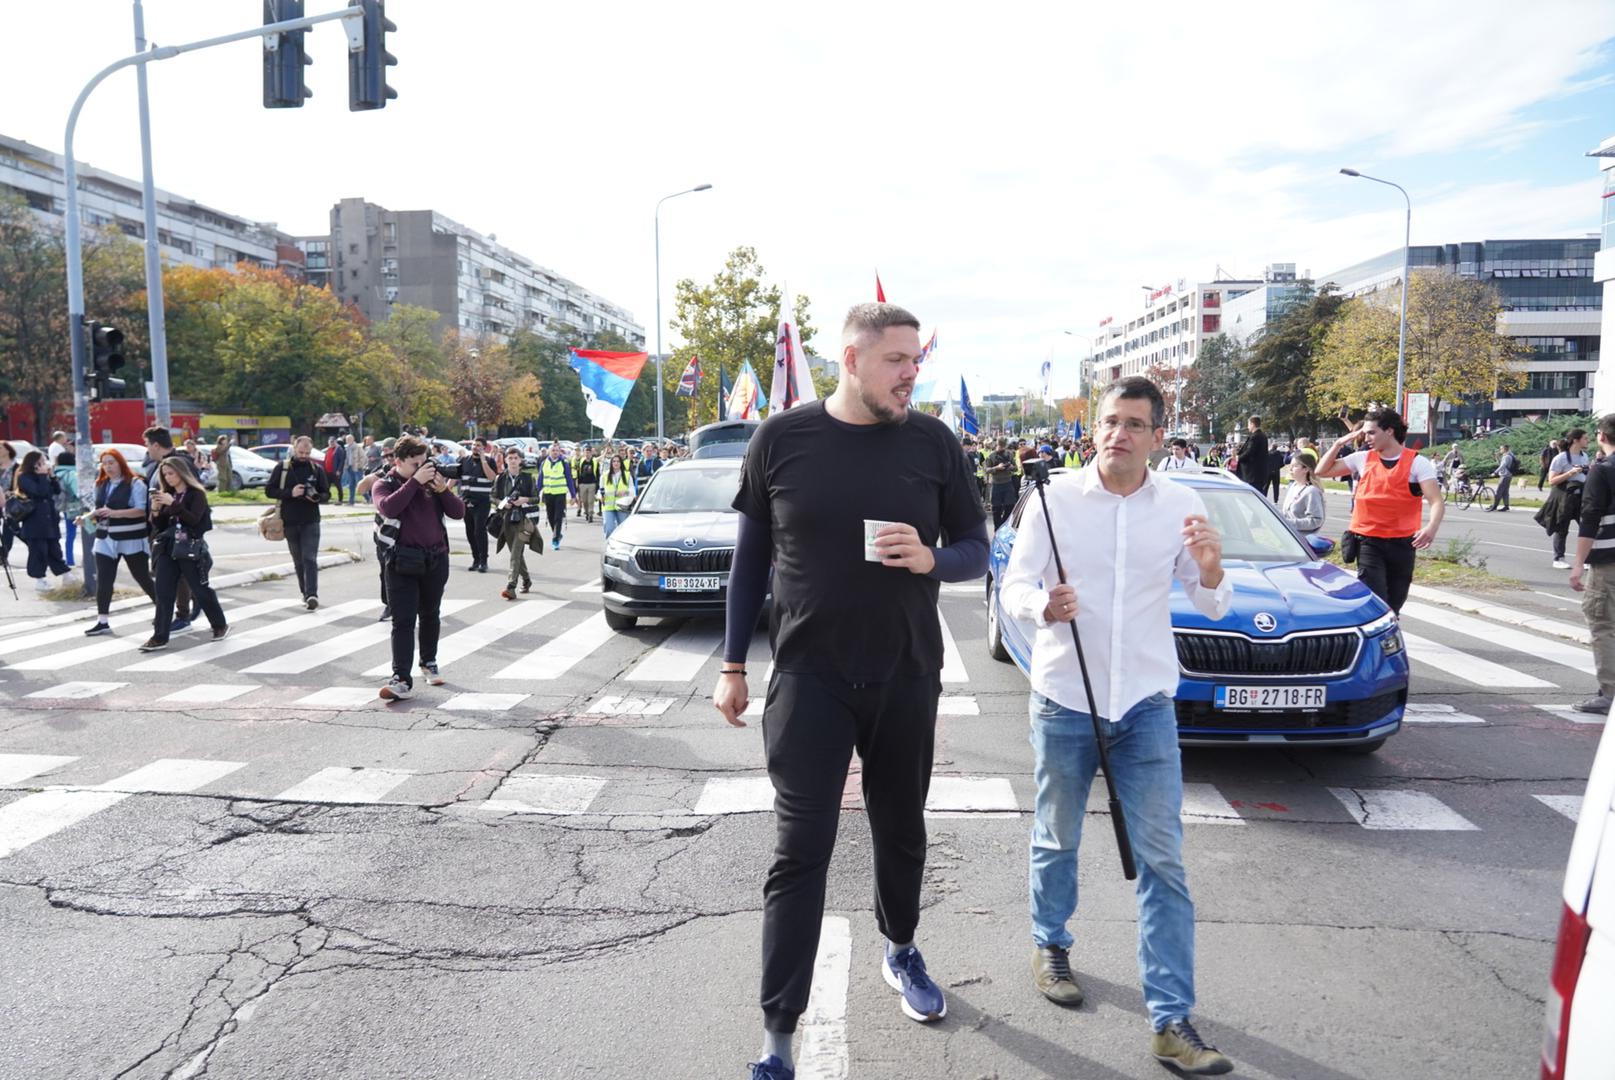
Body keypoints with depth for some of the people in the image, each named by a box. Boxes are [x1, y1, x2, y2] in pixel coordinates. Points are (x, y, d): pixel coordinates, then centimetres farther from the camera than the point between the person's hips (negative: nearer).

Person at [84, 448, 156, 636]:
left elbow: (142, 510, -18)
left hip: (131, 540, -6)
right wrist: (89, 516, -3)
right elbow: (99, 509, 19)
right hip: (105, 539, 6)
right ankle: (102, 621, 6)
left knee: (142, 577, 5)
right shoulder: (101, 484, 11)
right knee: (103, 581, 1)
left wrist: (115, 513, -27)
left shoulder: (135, 484, -9)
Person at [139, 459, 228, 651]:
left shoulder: (196, 494, -4)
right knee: (163, 593, -1)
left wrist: (173, 503, -23)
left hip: (190, 549, -5)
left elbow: (194, 519, -17)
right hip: (167, 549, 5)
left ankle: (220, 625, 21)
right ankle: (160, 637, 1)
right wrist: (156, 510, -5)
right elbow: (160, 527, 12)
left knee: (201, 590, 3)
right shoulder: (167, 494, 12)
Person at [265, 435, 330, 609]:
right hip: (289, 522, 1)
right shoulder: (281, 467, 2)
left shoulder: (317, 469, 4)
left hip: (311, 522, -1)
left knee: (310, 559, -11)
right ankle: (304, 592, 21)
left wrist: (318, 497, -17)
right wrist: (290, 493, -16)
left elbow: (326, 493, 7)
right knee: (298, 561, 11)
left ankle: (311, 595, -16)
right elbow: (269, 490, 0)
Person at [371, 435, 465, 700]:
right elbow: (389, 508, -23)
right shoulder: (385, 485, 0)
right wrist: (416, 481, -23)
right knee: (403, 621, -8)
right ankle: (402, 679, -12)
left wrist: (443, 489, -14)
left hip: (436, 559, 3)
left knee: (430, 616, 17)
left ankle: (429, 663, 35)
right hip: (402, 562, -3)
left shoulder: (433, 482, 7)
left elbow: (458, 512, 2)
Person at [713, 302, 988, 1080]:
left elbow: (976, 550, 5)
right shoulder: (781, 437, -5)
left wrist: (931, 560, -18)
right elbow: (752, 555, 3)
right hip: (809, 677, -2)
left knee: (901, 831, 18)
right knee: (800, 851, -1)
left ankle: (900, 951, 45)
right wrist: (733, 664, 3)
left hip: (907, 676, 2)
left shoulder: (933, 441, -2)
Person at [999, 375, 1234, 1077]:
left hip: (1146, 703, 1)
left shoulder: (1182, 506, 0)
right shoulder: (1055, 499, -4)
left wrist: (1209, 571, -18)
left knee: (1162, 861, 1)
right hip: (1062, 699, 0)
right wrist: (1042, 606, -26)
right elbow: (1014, 585, -4)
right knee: (1056, 840, 16)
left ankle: (1172, 1019, 11)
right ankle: (1050, 946, 42)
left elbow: (1213, 609, 4)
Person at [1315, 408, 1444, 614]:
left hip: (1402, 543, 0)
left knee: (1394, 605, 11)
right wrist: (1339, 443, 4)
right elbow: (1321, 471, 13)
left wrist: (1432, 528, -32)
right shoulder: (1362, 459, 6)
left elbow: (1437, 502, -12)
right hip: (1369, 542, 0)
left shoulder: (1417, 463, -3)